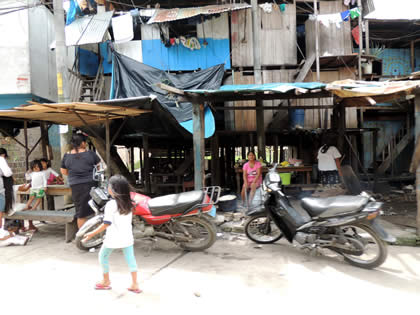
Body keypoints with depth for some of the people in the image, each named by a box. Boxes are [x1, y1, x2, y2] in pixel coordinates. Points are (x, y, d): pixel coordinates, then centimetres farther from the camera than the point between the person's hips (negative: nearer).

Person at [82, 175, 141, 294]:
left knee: (103, 256, 18)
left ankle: (106, 281, 32)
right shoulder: (129, 204, 1)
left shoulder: (111, 204, -18)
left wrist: (92, 234, -13)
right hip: (127, 237, 5)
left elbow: (106, 224, -19)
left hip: (113, 238, -5)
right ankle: (134, 285, 12)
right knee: (130, 258, 11)